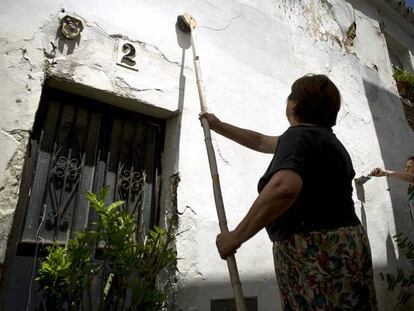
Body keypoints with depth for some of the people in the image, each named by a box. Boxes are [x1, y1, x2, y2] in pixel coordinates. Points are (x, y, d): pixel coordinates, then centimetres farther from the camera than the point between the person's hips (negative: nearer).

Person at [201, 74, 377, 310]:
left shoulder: (298, 134, -14)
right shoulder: (325, 137, 17)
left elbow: (283, 188, -35)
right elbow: (261, 142, 25)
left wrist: (235, 237, -24)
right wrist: (219, 126, 32)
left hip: (315, 252, -9)